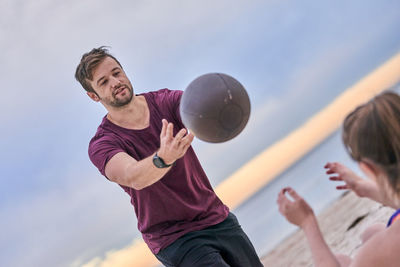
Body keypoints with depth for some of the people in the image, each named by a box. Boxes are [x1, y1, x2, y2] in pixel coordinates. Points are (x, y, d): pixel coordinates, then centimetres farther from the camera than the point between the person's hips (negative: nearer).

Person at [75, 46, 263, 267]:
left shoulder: (164, 101, -2)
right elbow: (133, 177, -33)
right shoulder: (102, 145, -13)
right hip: (176, 240, -4)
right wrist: (163, 158, -56)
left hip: (217, 219, 4)